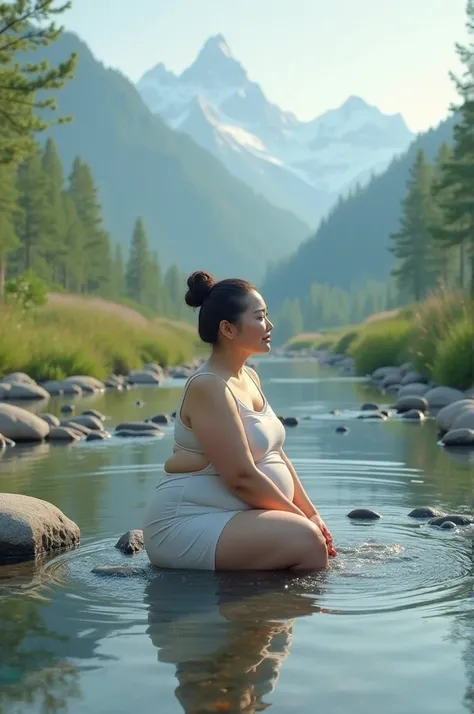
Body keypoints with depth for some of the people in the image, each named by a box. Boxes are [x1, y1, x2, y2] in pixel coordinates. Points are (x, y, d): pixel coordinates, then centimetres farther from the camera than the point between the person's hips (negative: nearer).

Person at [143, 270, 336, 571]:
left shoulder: (250, 378, 12)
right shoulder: (208, 387, -17)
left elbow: (277, 457, 15)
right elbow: (242, 477, -21)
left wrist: (311, 514, 5)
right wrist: (301, 518, -11)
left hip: (232, 518, 10)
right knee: (305, 540, -24)